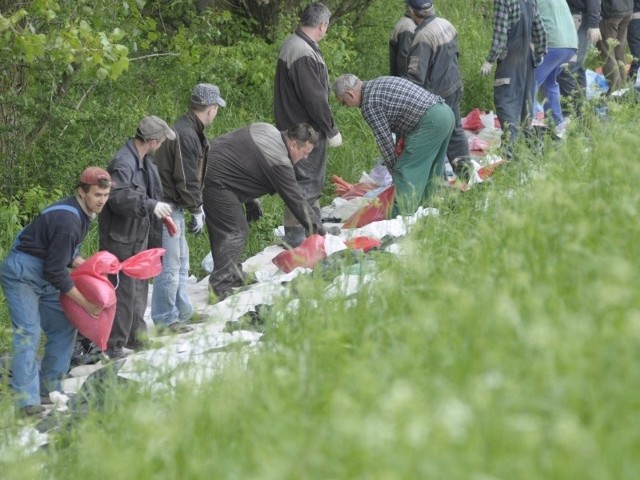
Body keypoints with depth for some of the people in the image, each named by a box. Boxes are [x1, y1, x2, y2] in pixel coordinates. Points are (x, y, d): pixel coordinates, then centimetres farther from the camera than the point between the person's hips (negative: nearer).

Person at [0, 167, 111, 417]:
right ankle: (27, 400, -22)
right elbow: (56, 272, -23)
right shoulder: (67, 222, -27)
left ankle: (50, 390, 18)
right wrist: (86, 304, -17)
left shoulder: (81, 212, 5)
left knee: (64, 328, 10)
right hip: (21, 274, -10)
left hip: (43, 276, 10)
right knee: (28, 332, -18)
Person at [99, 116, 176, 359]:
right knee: (123, 291, -8)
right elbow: (119, 198, -33)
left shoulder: (145, 161, 9)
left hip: (139, 235, 10)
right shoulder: (123, 163, -23)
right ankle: (114, 345, -1)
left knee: (139, 287, 18)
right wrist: (151, 205, -33)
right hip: (120, 238, -10)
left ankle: (136, 336, 31)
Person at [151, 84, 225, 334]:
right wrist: (196, 211, -11)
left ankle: (182, 311, 28)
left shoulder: (189, 132, 14)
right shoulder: (186, 136, -20)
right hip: (169, 207, -11)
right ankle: (165, 318, 0)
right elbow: (186, 180, -20)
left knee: (180, 261, 19)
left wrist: (197, 206, 16)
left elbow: (191, 177, 18)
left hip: (174, 208, 11)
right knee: (170, 264, -5)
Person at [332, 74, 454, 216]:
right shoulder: (378, 83, 22)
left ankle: (403, 217, -6)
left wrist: (394, 172, 6)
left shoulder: (369, 104, -7)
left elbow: (384, 140, -4)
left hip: (431, 121, -10)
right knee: (430, 172, 21)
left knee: (406, 172, -5)